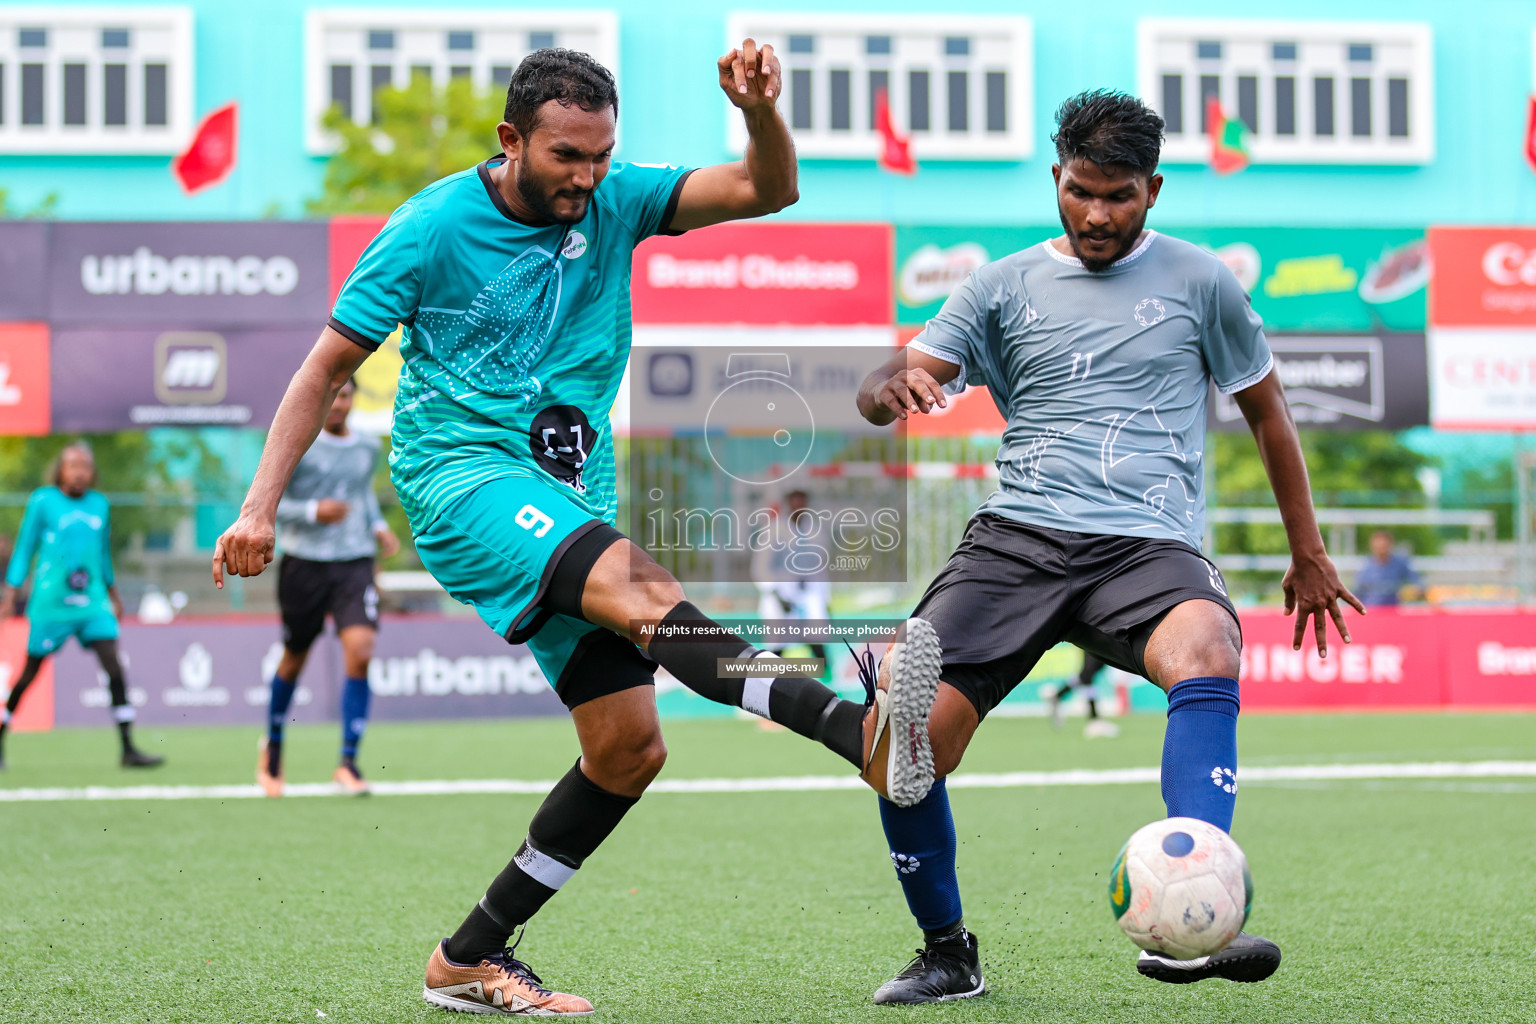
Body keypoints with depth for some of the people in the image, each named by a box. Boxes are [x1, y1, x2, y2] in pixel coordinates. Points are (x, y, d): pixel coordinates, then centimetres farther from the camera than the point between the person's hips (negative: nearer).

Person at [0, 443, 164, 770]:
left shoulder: (100, 504, 9)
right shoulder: (43, 501, -3)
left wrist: (113, 594, 30)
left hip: (93, 603, 3)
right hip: (50, 604, -3)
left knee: (114, 666, -11)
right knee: (30, 673, 6)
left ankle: (128, 749, -11)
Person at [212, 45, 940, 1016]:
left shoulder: (613, 201, 4)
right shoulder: (434, 227, -6)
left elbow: (768, 190, -5)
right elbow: (328, 366, 0)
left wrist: (761, 111, -26)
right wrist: (261, 507, -6)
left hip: (571, 498, 7)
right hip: (463, 474, -7)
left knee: (629, 749, 1)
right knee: (639, 587, -33)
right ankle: (861, 729, -55)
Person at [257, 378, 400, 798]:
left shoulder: (368, 447, 8)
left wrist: (378, 526, 9)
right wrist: (312, 511, -20)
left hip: (355, 563, 2)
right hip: (304, 563, -2)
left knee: (360, 652, -17)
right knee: (294, 658, 10)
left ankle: (348, 763, -11)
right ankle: (272, 746, 36)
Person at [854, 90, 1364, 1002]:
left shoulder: (1198, 280, 12)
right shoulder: (1003, 287, 13)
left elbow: (1266, 407, 23)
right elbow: (882, 392, 4)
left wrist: (1308, 554, 25)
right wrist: (893, 386, -22)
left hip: (1148, 545, -1)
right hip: (1017, 539, 2)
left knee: (1207, 649, -37)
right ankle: (947, 952, 10)